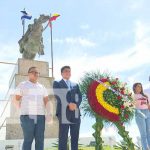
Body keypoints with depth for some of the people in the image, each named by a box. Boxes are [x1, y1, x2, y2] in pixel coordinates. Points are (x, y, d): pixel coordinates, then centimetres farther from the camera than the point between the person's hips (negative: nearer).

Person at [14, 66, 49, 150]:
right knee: (28, 139, -6)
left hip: (40, 116, 4)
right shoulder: (22, 85, 8)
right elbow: (16, 99, 6)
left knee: (40, 139, 3)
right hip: (27, 116, -4)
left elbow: (47, 101, 20)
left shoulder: (42, 87, 19)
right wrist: (24, 110, 2)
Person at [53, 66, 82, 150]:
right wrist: (69, 104, -15)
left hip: (75, 113, 4)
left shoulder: (75, 85, 23)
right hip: (64, 113, -4)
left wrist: (75, 104, -10)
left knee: (75, 138, 6)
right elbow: (58, 96, -5)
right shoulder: (57, 83, 11)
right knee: (63, 138, -5)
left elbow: (80, 97, 10)